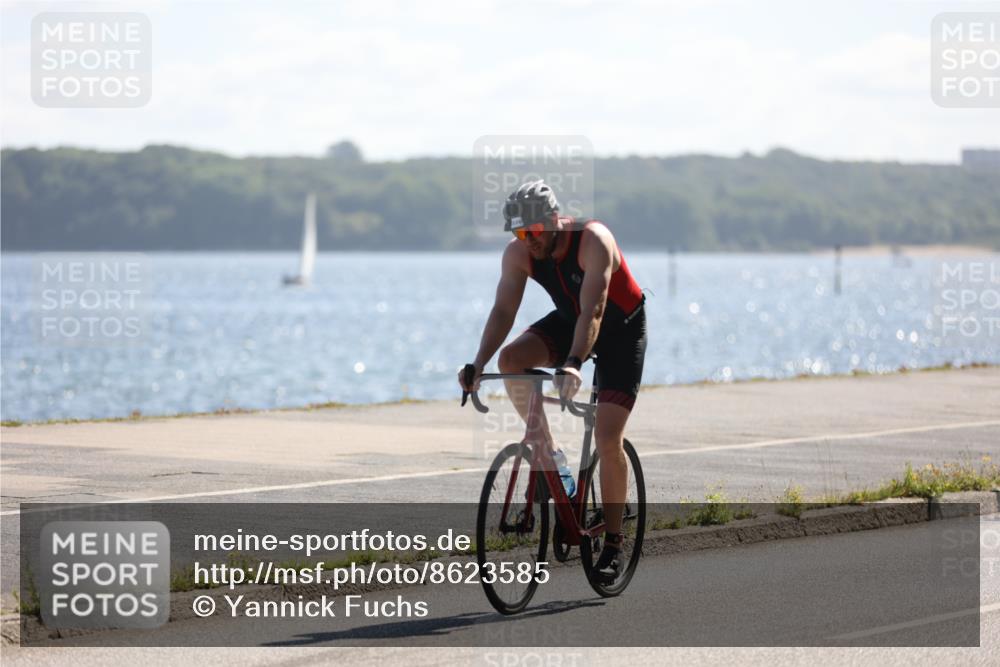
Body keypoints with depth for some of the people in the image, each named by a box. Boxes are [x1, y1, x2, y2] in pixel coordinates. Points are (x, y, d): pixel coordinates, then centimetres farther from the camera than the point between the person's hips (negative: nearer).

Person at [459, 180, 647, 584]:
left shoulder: (593, 241, -33)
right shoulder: (518, 253, -17)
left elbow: (593, 312, -42)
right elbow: (503, 311, -19)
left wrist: (573, 364, -56)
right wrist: (477, 365, -34)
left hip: (622, 327, -5)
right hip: (569, 321, 5)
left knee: (607, 439, -13)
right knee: (511, 359, -25)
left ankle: (614, 543, 0)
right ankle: (550, 456, -9)